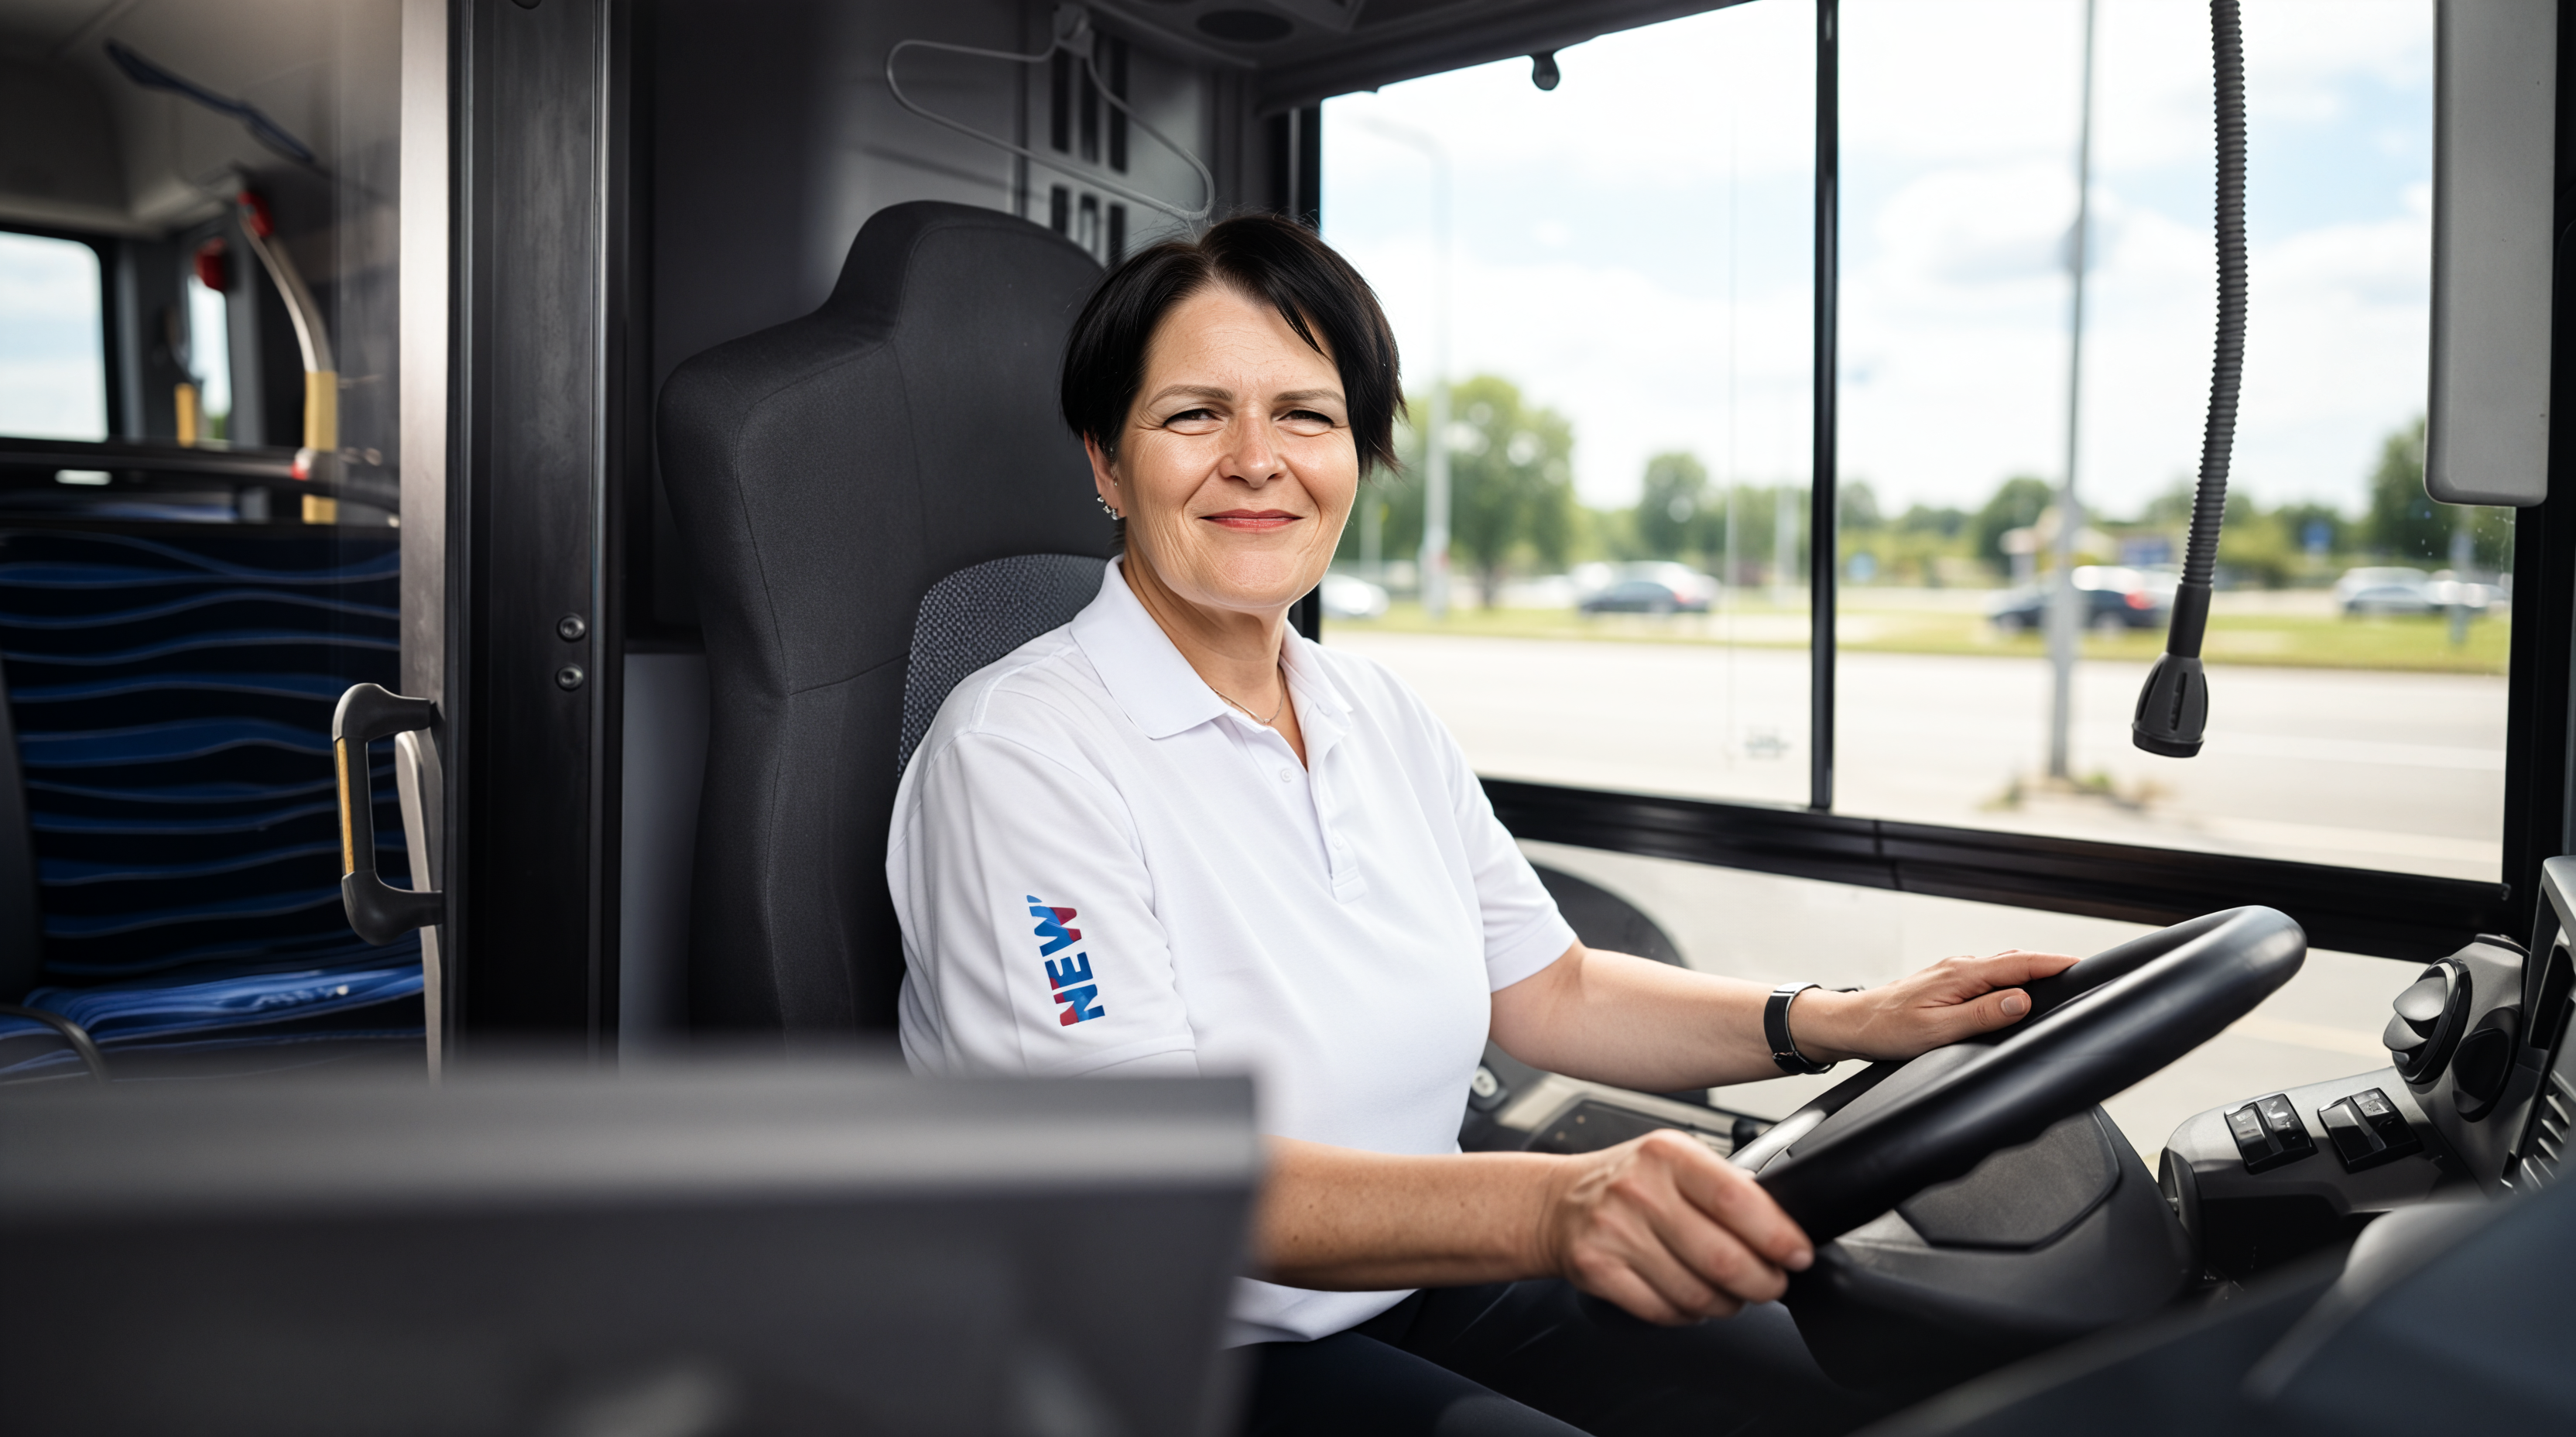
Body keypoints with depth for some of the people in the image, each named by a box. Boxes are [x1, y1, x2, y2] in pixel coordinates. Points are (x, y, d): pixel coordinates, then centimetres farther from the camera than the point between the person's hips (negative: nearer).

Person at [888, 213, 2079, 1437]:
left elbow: (1550, 995, 13)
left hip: (1424, 1289, 7)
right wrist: (1555, 1207, -39)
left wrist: (1852, 1024, -3)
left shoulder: (1383, 716, 7)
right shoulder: (1020, 749, -17)